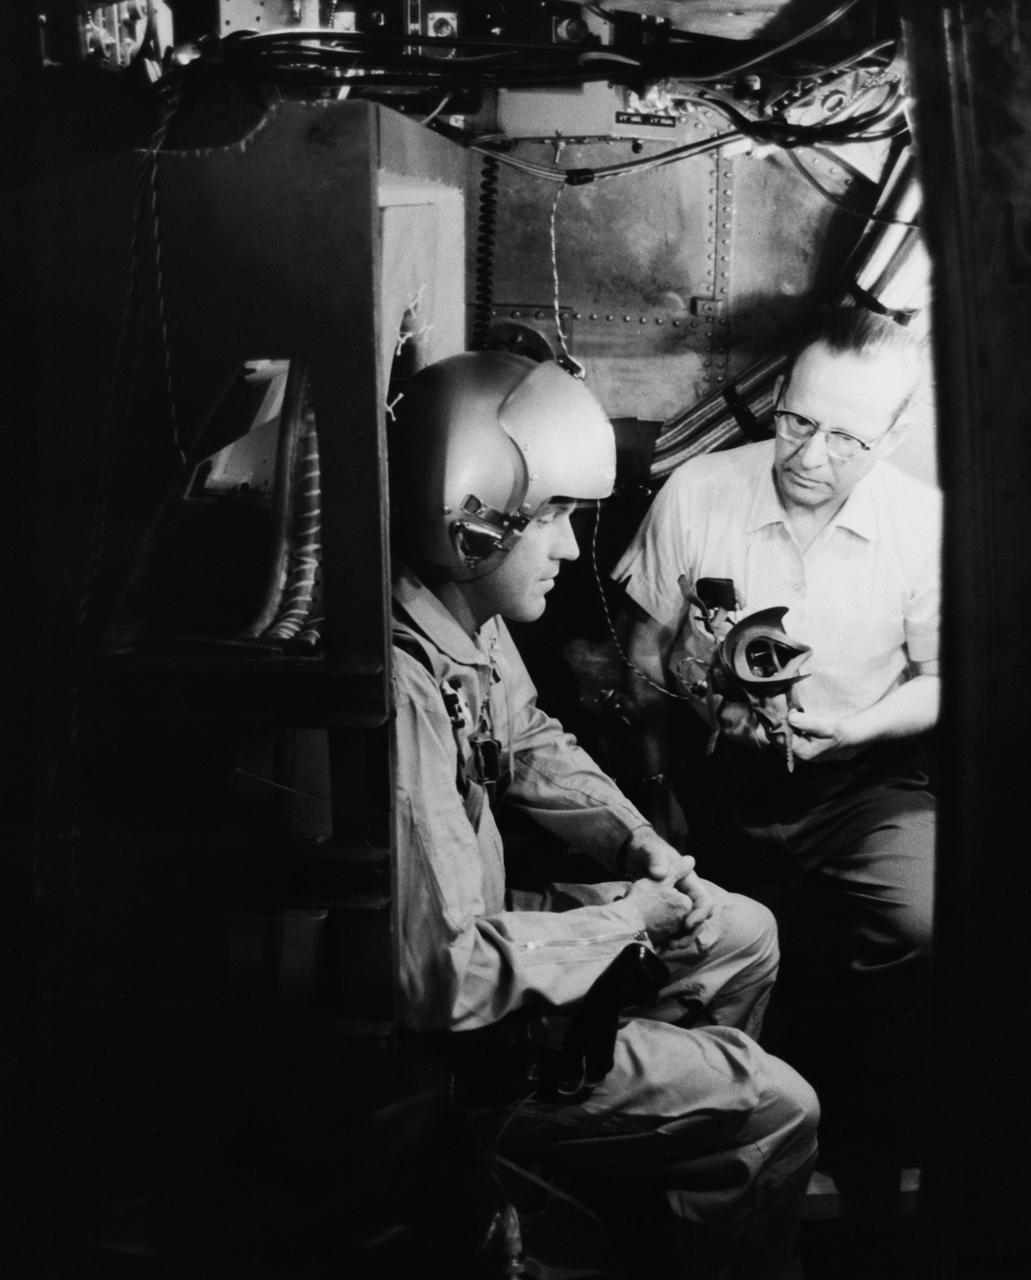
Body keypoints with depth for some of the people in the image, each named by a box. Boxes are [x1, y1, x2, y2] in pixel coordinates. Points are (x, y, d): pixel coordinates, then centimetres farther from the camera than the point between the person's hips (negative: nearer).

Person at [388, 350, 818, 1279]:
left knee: (743, 933, 20)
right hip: (448, 1031, -9)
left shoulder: (472, 617, -6)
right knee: (779, 1113, -5)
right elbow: (446, 978, -34)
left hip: (481, 925, 9)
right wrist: (625, 918, -19)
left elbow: (530, 743, 15)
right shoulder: (404, 688, -36)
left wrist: (641, 845, 1)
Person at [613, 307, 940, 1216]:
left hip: (865, 775, 0)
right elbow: (646, 655, 6)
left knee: (920, 929, -26)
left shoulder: (925, 524, -5)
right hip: (716, 775, 1)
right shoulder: (695, 494, -5)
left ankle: (863, 1155, -1)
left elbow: (940, 682, 7)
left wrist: (849, 728, -13)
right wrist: (662, 794, -1)